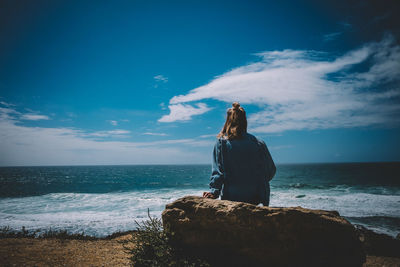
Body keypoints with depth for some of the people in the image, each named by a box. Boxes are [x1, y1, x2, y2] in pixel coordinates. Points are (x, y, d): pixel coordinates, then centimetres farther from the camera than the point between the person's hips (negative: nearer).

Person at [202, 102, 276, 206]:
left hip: (230, 197, -1)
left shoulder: (222, 142, -4)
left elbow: (218, 171, -10)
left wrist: (214, 191, -8)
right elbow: (271, 170, 6)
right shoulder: (259, 143, 0)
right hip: (254, 197, 2)